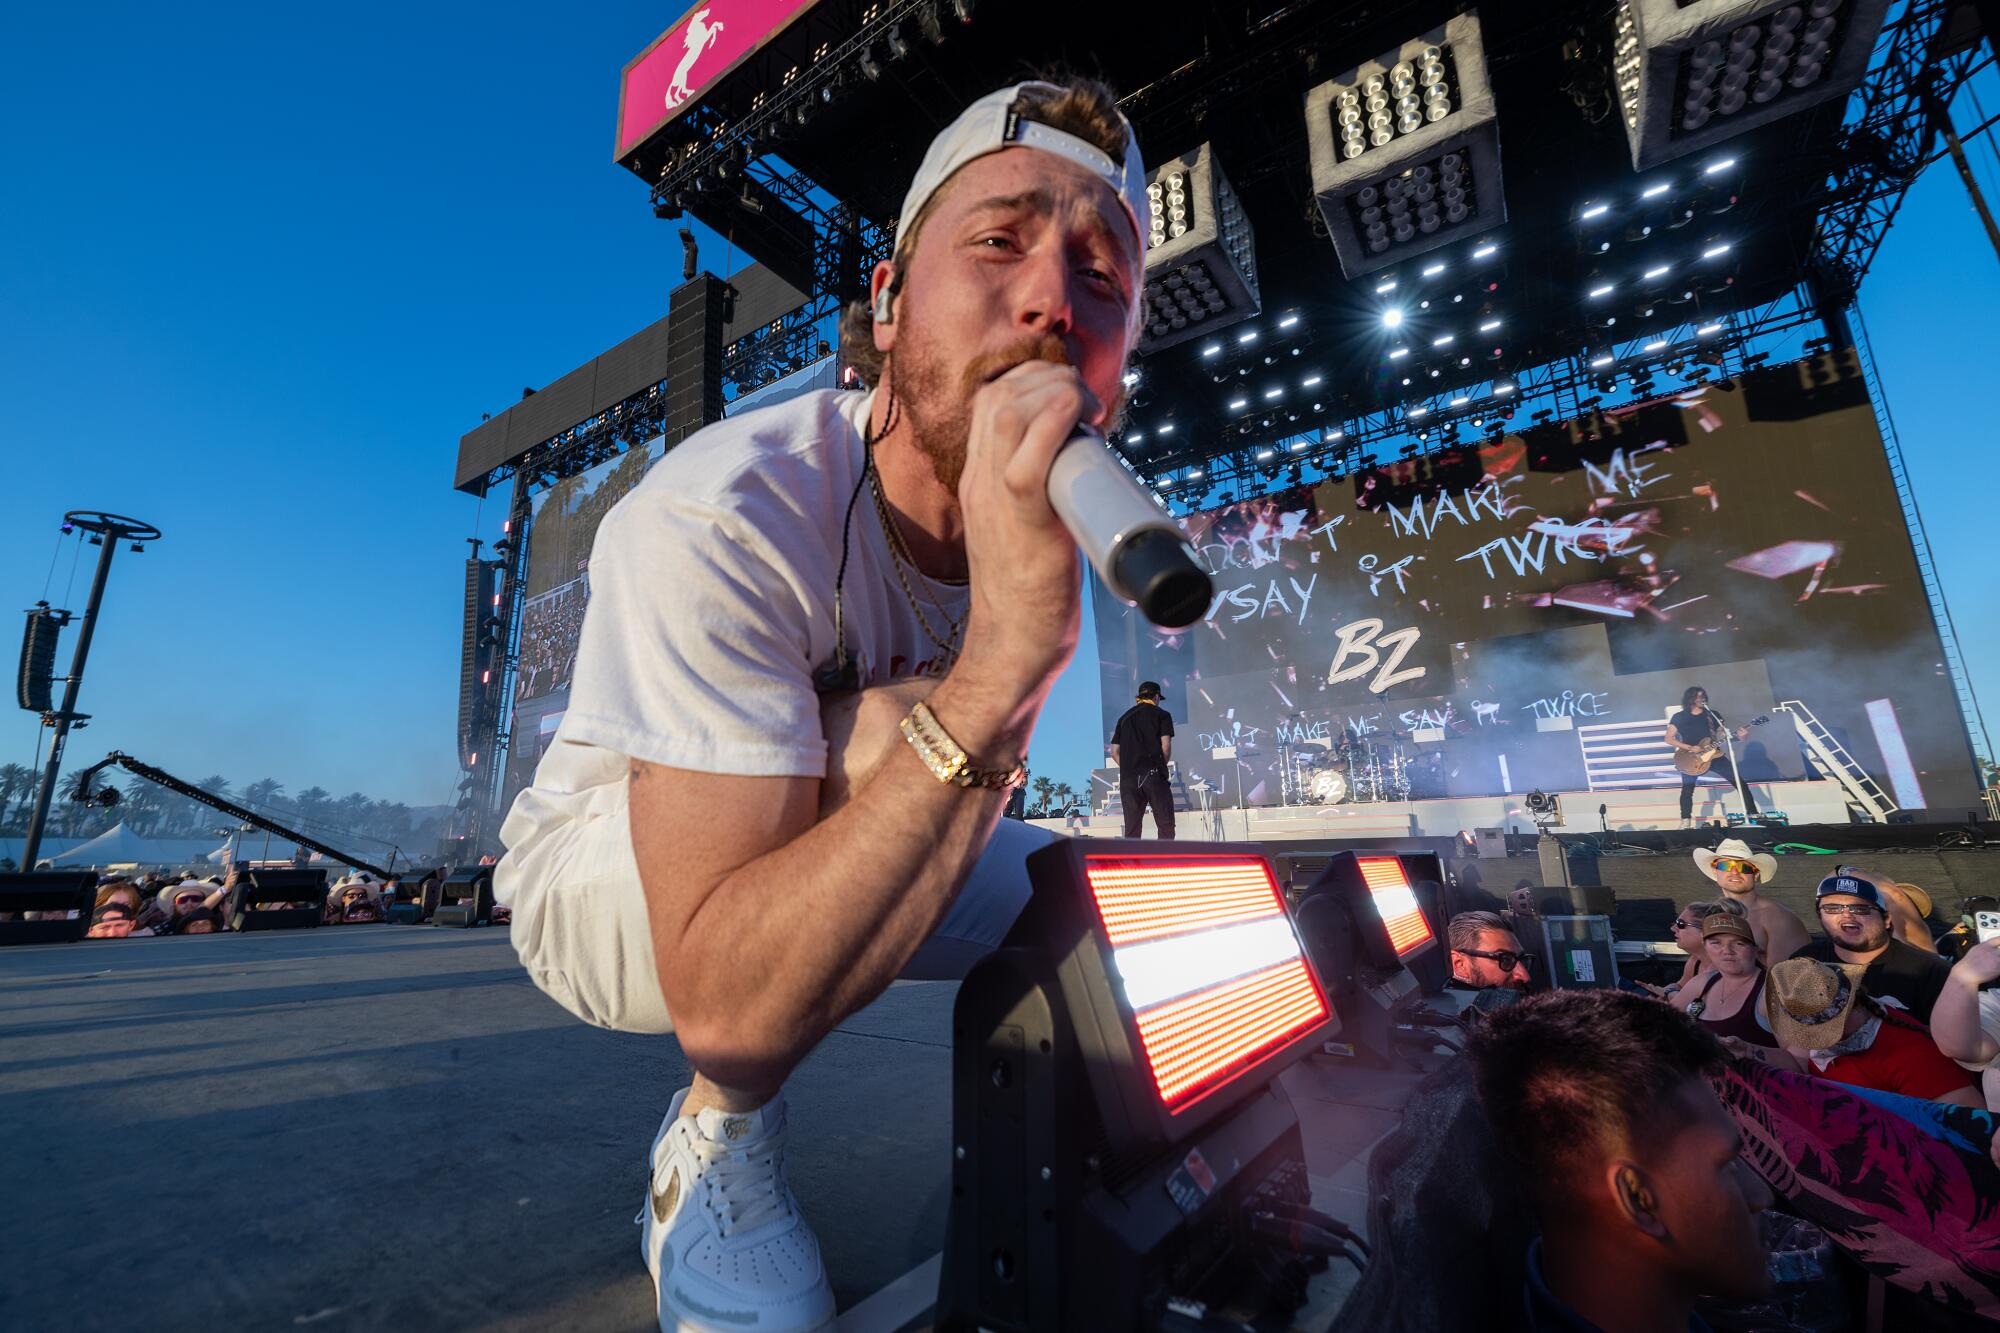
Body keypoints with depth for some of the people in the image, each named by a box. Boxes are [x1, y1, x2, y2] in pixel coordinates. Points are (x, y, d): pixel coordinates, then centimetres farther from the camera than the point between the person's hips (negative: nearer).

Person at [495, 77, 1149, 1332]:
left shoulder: (1042, 512, -14)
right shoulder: (717, 521, -33)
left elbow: (970, 797, -5)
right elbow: (732, 1009, -39)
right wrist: (1005, 650, -46)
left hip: (837, 862, 6)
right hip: (602, 875, -5)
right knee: (881, 741, -34)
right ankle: (718, 1138, -6)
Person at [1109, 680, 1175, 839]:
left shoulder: (1124, 718, 20)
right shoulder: (1162, 714, 7)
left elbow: (1115, 752, 13)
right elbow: (1166, 746, -4)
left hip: (1128, 777, 4)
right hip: (1153, 774, -4)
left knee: (1131, 827, 5)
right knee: (1165, 825, 2)